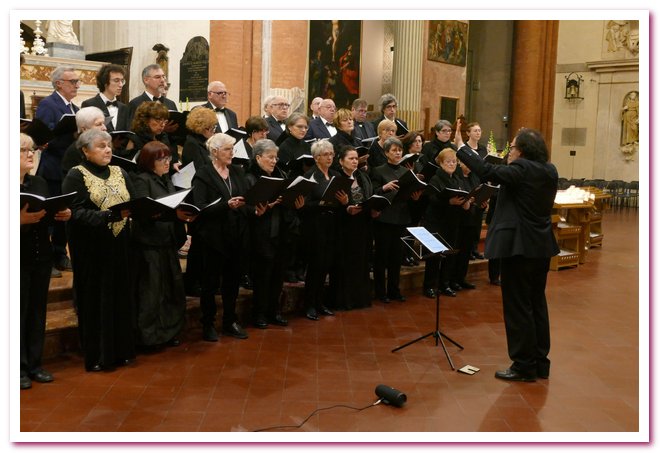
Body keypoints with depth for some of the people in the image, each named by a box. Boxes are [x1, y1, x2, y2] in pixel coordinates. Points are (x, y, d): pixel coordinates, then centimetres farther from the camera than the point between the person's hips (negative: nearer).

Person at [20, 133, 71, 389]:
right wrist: (21, 219, -30)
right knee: (20, 311, 0)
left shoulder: (40, 184, 12)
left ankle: (34, 364, 21)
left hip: (41, 257, 6)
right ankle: (20, 367, 12)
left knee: (37, 311, 11)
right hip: (19, 260, -6)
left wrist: (62, 215, -5)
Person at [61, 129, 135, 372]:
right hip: (92, 248, -5)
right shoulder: (76, 175, -7)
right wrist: (106, 216, -28)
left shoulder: (119, 173, 12)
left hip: (119, 245, 6)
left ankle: (120, 350, 20)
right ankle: (97, 354, 10)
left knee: (120, 297, 10)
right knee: (95, 300, 1)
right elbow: (74, 212, -16)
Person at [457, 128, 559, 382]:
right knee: (537, 303, 16)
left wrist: (461, 149, -18)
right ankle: (540, 362, 24)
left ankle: (524, 366, 6)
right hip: (542, 246, 9)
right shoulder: (549, 171, 9)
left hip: (519, 246, -9)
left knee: (517, 306, 0)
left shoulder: (521, 169, -15)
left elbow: (488, 172, -25)